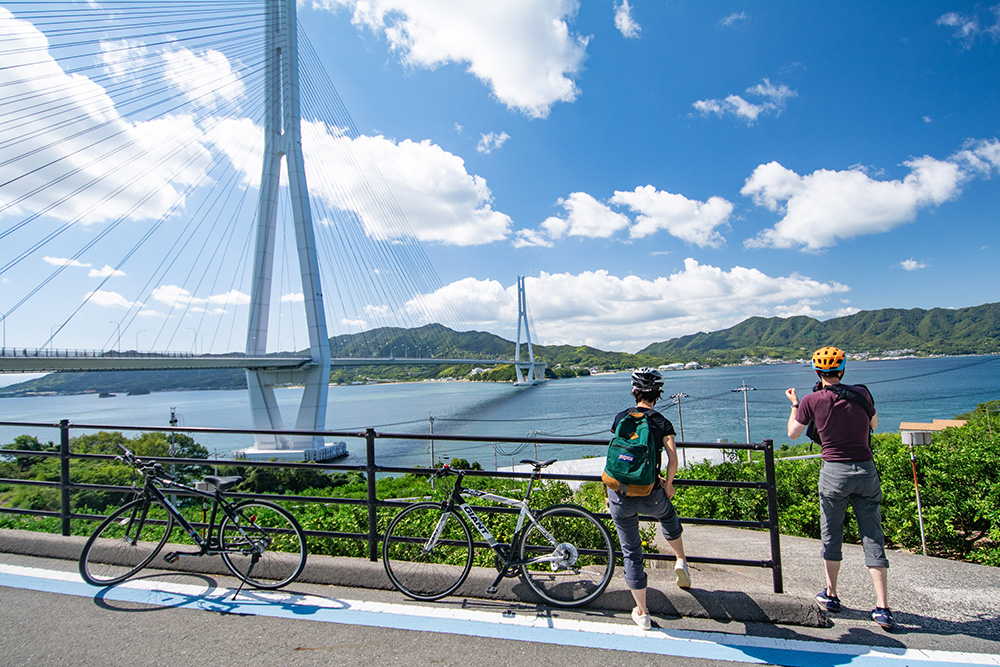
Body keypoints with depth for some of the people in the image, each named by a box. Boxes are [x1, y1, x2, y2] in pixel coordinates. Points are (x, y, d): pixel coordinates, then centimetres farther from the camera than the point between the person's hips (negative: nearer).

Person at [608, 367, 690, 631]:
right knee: (668, 516, 37)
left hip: (620, 494, 1)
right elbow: (673, 459, -12)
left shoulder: (620, 418, 3)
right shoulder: (662, 423, -3)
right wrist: (668, 483, 5)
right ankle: (681, 561, 36)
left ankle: (641, 613, 21)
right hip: (650, 495, -1)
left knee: (631, 552, 13)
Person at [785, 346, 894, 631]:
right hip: (866, 470, 2)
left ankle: (831, 595, 25)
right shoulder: (862, 393, -1)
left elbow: (793, 433, 6)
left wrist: (794, 404, 20)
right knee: (873, 538, 8)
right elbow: (873, 425, 18)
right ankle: (883, 608, 8)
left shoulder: (812, 401, -8)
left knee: (831, 536, 13)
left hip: (834, 472, -2)